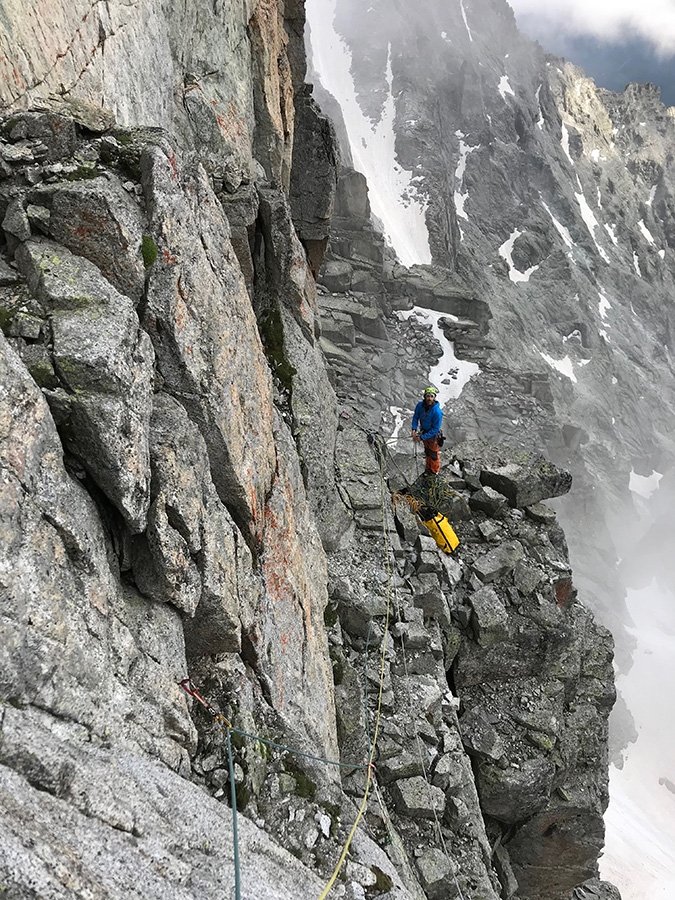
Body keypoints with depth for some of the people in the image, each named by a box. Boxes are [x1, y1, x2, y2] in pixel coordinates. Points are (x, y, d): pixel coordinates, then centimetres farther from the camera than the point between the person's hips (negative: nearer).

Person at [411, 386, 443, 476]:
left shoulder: (437, 412, -34)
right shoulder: (420, 405, -19)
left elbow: (435, 429, -27)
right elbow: (416, 417, -2)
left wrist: (422, 437, -26)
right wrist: (414, 429, -16)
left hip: (433, 435, -5)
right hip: (424, 431, 5)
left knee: (434, 454, 15)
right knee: (427, 452, 26)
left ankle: (435, 471, 39)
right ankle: (428, 468, 49)